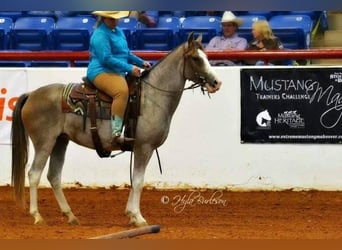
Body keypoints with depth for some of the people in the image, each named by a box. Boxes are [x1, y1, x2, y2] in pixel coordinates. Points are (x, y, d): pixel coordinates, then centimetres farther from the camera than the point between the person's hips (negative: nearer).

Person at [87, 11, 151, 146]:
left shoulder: (119, 32, 20)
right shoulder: (100, 35, -10)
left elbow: (126, 54, 30)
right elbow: (106, 59, -19)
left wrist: (141, 63, 15)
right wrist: (129, 68, -19)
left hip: (118, 73, 10)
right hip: (101, 72, -10)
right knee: (122, 91, -36)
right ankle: (116, 133, -41)